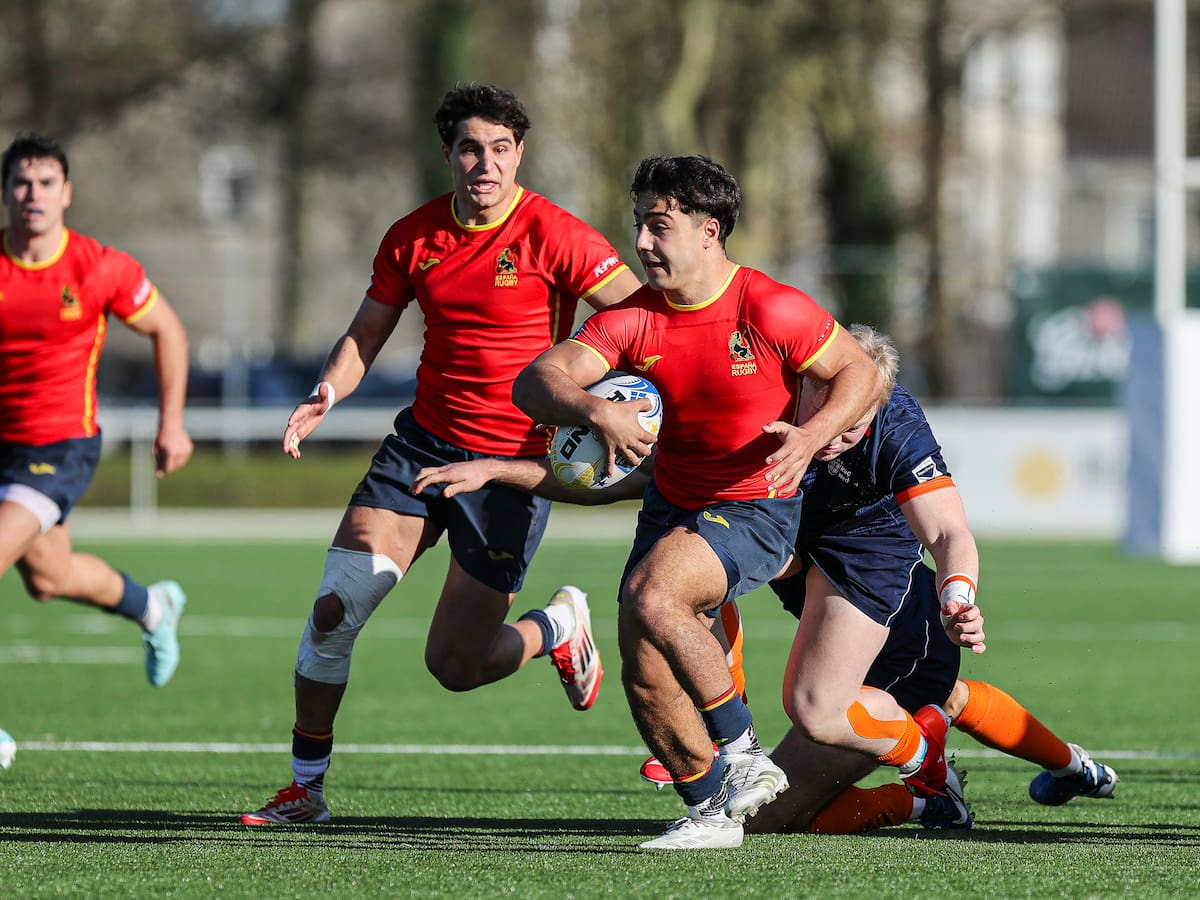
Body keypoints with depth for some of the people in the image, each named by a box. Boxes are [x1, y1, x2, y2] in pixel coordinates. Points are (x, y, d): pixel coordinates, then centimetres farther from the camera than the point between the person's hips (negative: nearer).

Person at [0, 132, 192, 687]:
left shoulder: (100, 268, -13)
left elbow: (167, 331, 3)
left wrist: (172, 424, 3)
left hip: (62, 447, -4)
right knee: (48, 577, 19)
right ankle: (153, 608, 49)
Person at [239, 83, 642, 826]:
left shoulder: (554, 235, -13)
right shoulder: (413, 237, 1)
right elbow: (367, 333, 12)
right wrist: (326, 395, -8)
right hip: (422, 443, 4)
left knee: (454, 666, -4)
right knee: (333, 610, -8)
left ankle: (560, 627, 29)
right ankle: (306, 787, 8)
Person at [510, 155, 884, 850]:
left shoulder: (768, 309, -17)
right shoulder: (634, 320, -6)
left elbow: (861, 372, -7)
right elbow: (534, 382, -16)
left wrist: (810, 436, -26)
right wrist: (595, 411, -37)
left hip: (757, 511, -6)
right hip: (673, 504, 6)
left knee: (650, 598, -30)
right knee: (644, 675, -2)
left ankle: (744, 755, -18)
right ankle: (713, 811, 17)